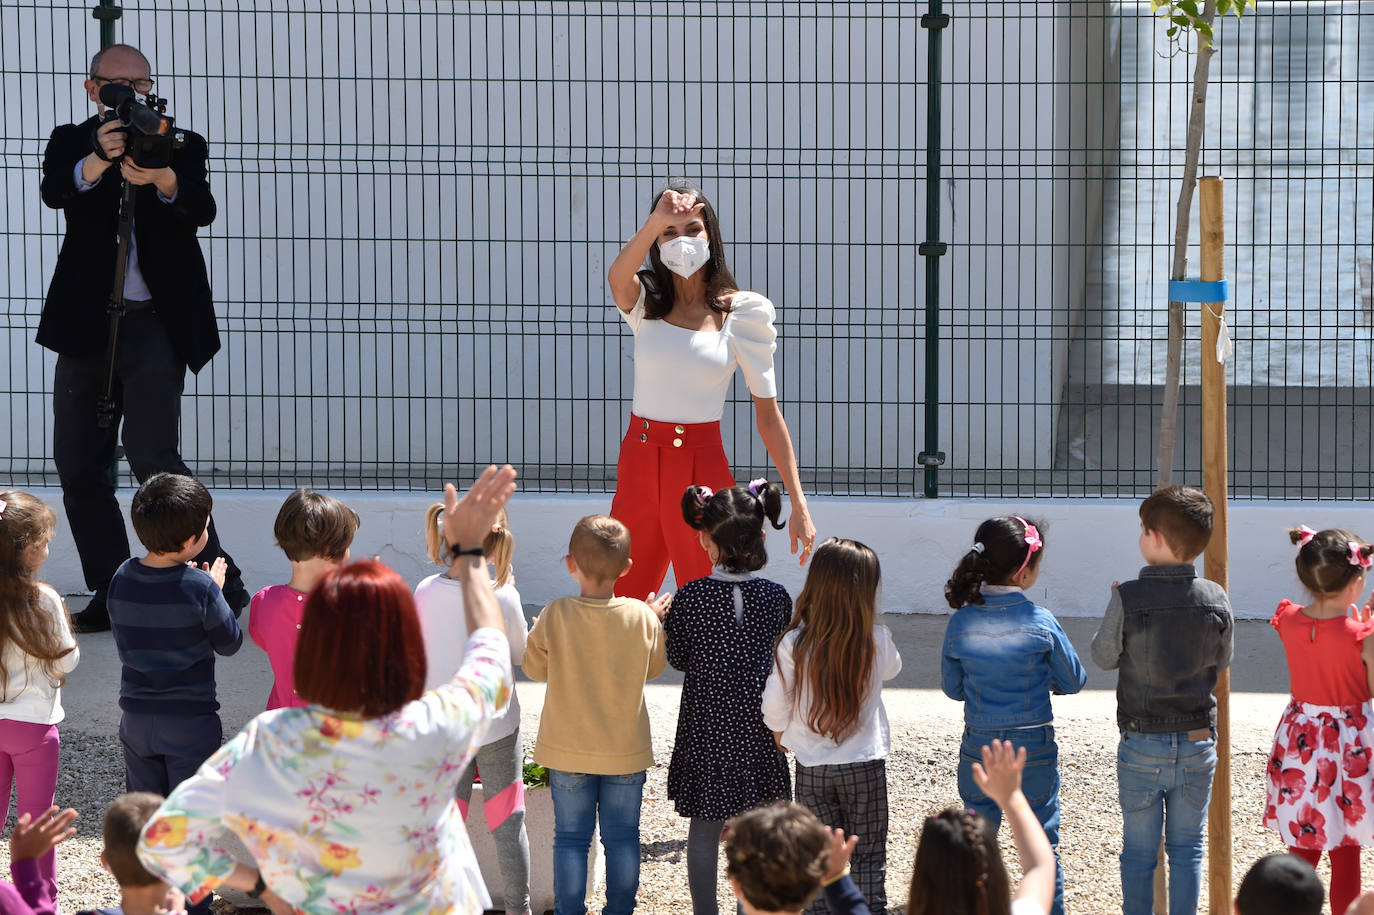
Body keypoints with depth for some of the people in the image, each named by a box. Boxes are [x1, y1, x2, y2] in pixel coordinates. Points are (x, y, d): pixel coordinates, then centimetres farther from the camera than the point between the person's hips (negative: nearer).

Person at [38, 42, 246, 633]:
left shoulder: (182, 146, 4)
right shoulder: (71, 144, 7)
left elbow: (202, 210, -15)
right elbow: (55, 191, -15)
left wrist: (163, 180, -37)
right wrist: (98, 162, -37)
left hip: (157, 323, -4)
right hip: (86, 322, 4)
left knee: (151, 454, -16)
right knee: (78, 467, 5)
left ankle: (222, 584, -9)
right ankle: (112, 596, 17)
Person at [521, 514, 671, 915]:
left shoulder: (555, 616, -16)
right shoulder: (641, 617, -13)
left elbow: (534, 666, -1)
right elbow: (654, 667, 4)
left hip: (568, 749, -1)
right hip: (626, 748, 1)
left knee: (571, 837, 9)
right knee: (622, 837, 12)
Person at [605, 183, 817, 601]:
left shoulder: (741, 312, -1)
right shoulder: (646, 303, 4)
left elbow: (768, 414, -1)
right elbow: (617, 277, -22)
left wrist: (799, 505, -6)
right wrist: (656, 222, -41)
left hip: (702, 462, -2)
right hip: (640, 460, 3)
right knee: (622, 597, 8)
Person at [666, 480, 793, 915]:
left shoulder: (690, 597, -14)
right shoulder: (777, 597, -10)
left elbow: (678, 658, -2)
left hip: (705, 726, -1)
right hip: (757, 729, 1)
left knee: (704, 827, 10)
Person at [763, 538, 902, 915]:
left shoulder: (793, 645, -14)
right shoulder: (877, 642, -12)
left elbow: (775, 703, -7)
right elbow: (892, 667, 12)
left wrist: (782, 733, 14)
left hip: (812, 768, 0)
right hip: (865, 765, 0)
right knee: (869, 856, 11)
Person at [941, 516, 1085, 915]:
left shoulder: (960, 624, -7)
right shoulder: (1041, 624, -13)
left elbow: (952, 688, 5)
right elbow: (1073, 681, 0)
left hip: (978, 748, 2)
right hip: (1034, 748, -2)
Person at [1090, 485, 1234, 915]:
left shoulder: (1127, 598, -17)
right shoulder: (1215, 599, -8)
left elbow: (1104, 656, -2)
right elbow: (1221, 662, 6)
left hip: (1141, 746, -2)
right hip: (1198, 742, 2)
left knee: (1138, 851, 10)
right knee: (1187, 848, 12)